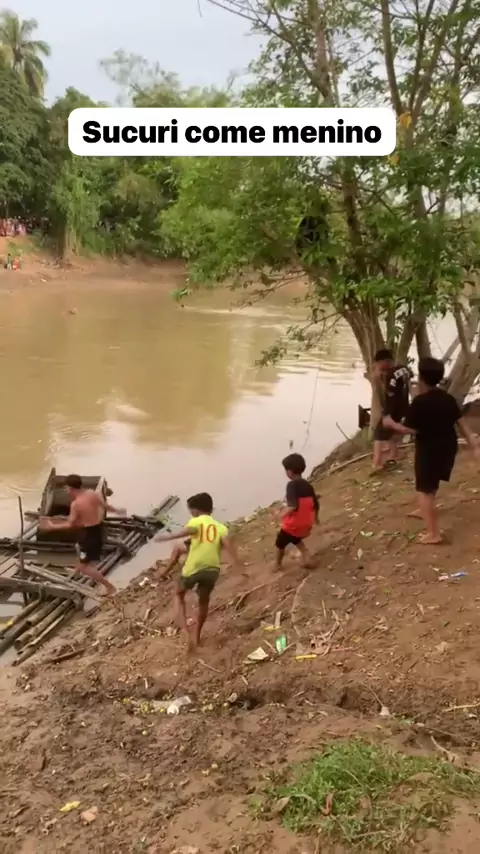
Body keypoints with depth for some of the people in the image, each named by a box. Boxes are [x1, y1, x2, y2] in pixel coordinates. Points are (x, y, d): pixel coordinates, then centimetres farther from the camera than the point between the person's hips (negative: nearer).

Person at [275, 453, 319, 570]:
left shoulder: (292, 485, -21)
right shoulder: (308, 485, 0)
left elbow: (293, 506, -35)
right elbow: (315, 504, 9)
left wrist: (285, 513, -21)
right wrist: (315, 517, 26)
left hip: (293, 525, -6)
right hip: (306, 524, 6)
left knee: (280, 543, 23)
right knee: (296, 539, 36)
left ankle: (278, 564, 43)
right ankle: (306, 557, 19)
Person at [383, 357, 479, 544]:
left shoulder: (420, 402, -20)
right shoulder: (448, 398, 3)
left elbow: (411, 429, -19)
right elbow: (461, 422, 3)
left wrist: (391, 424, -3)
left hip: (430, 450, -8)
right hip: (448, 447, 8)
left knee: (424, 489, 0)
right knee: (432, 483, 30)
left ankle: (433, 533, -3)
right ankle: (426, 511, 51)